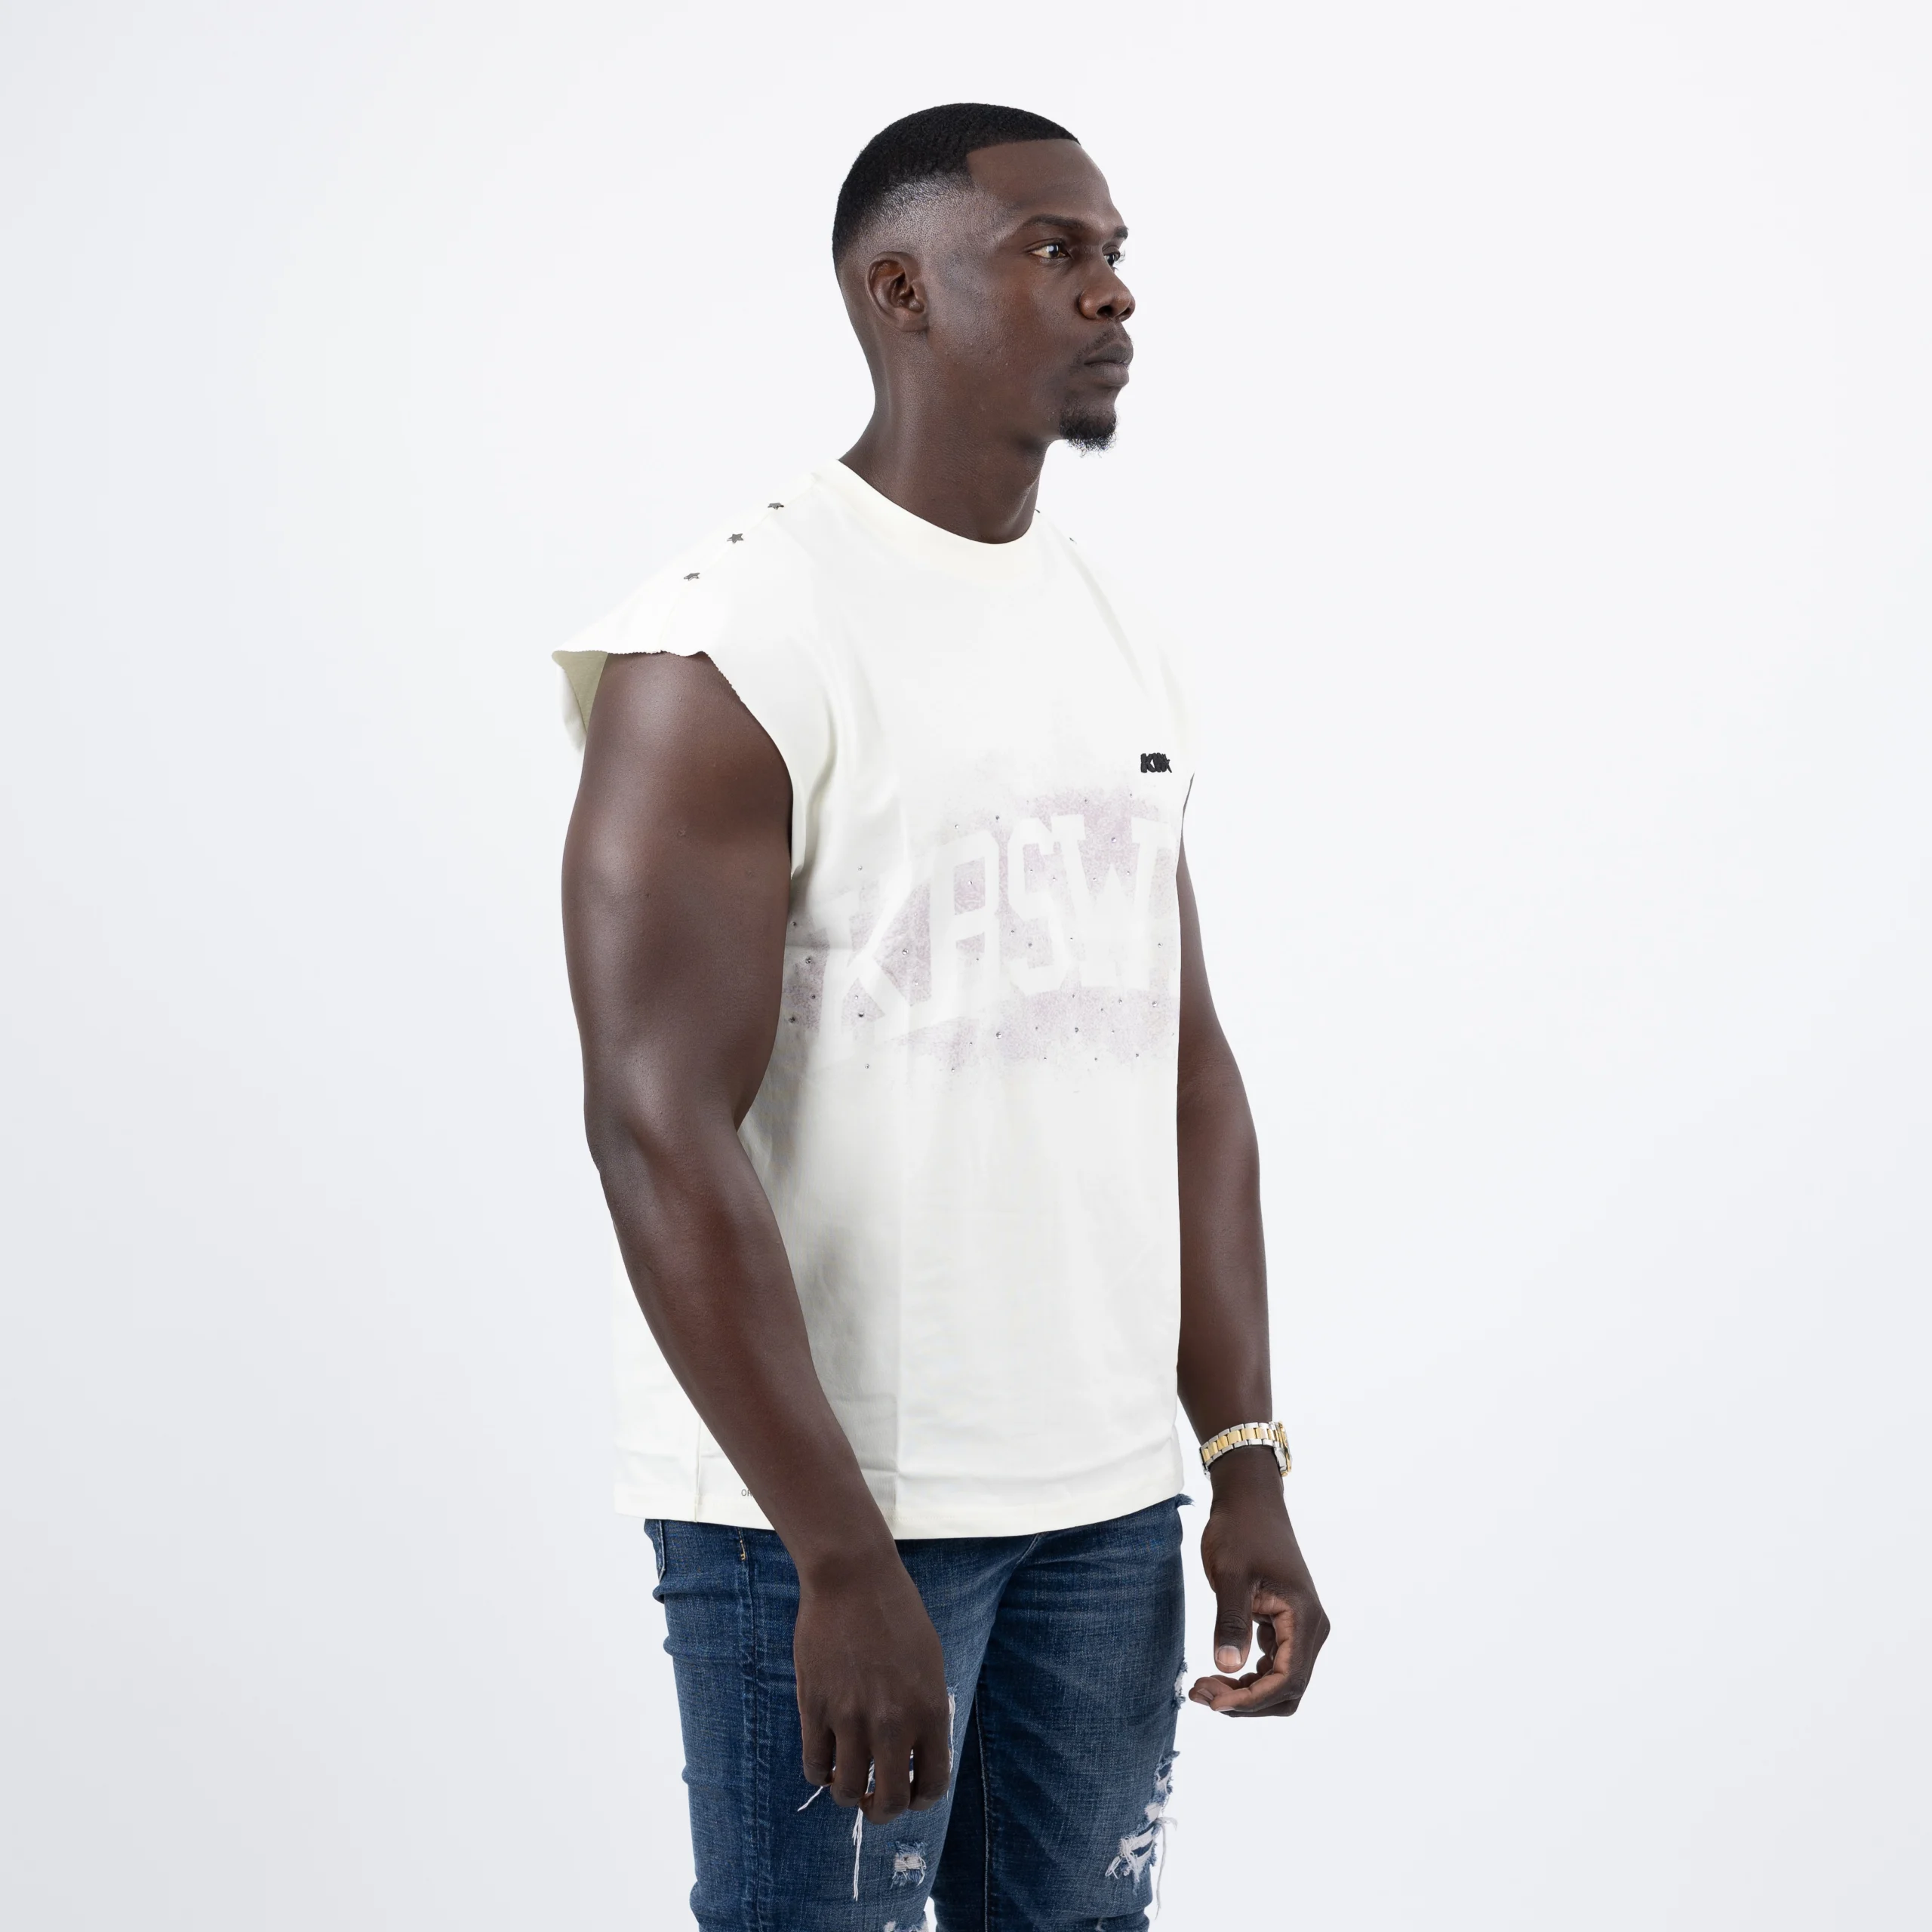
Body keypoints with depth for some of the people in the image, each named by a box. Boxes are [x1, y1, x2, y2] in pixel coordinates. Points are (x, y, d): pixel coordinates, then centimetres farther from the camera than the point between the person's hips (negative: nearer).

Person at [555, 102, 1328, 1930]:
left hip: (1106, 1499, 7)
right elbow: (659, 1126, -18)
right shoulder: (731, 642, -12)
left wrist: (1249, 1470, 7)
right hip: (817, 1502, -7)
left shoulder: (1122, 644, 12)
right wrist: (846, 1558, -20)